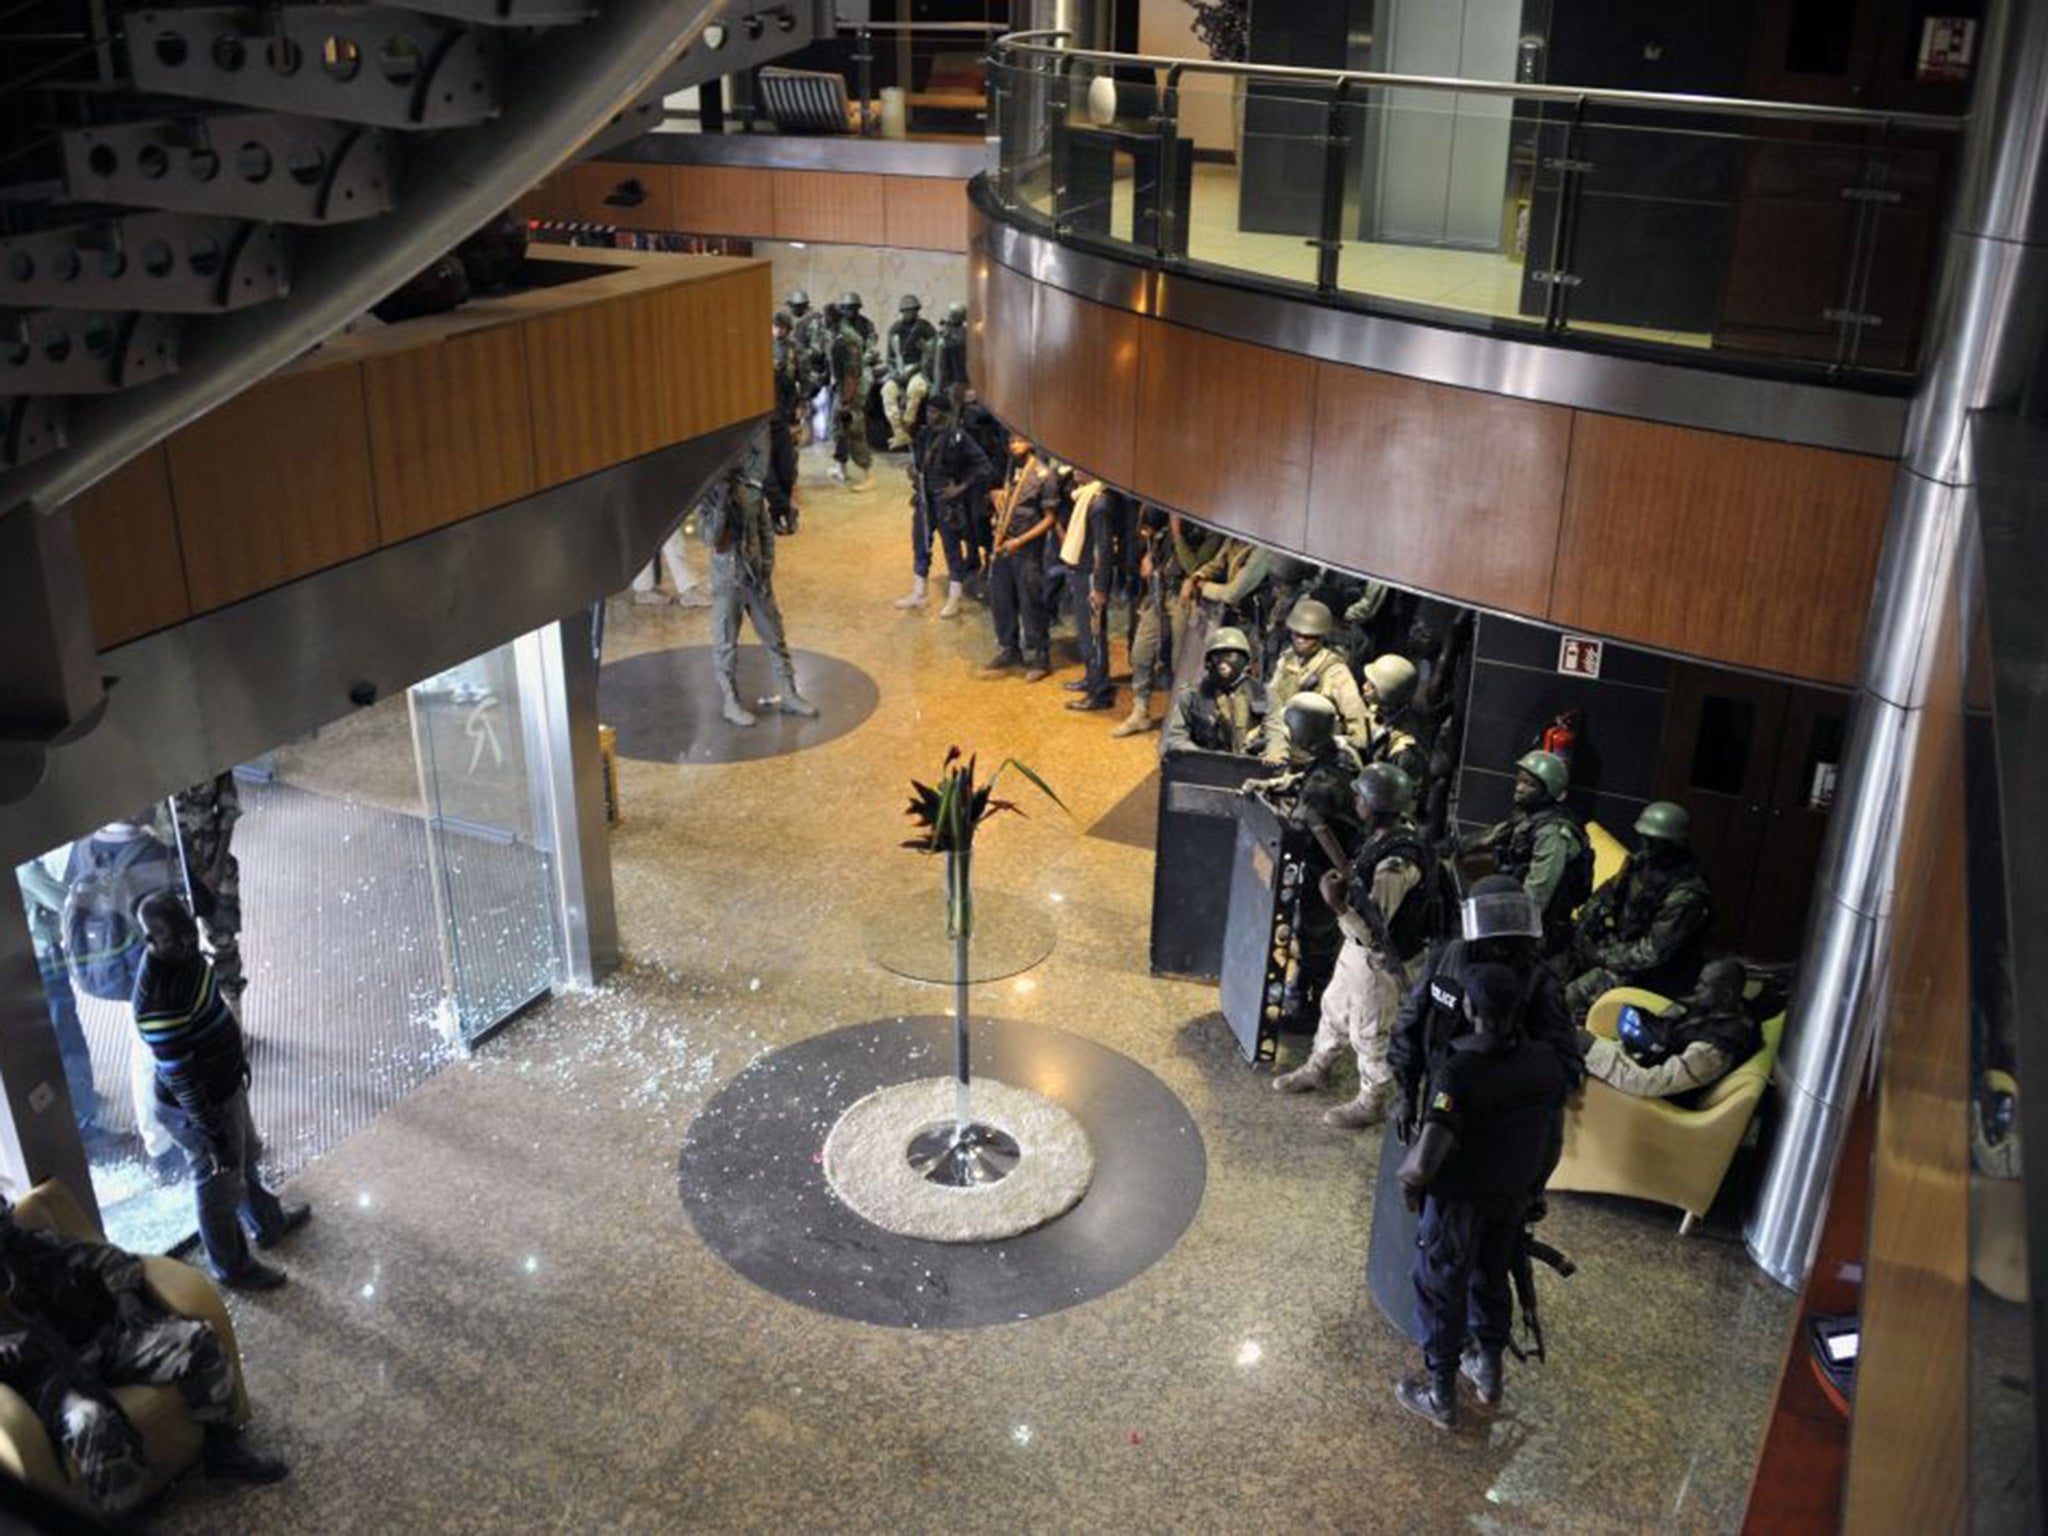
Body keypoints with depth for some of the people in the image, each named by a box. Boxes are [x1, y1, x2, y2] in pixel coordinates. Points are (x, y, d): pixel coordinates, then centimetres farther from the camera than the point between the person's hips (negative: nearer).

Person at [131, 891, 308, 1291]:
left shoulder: (183, 955, -10)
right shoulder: (158, 1002, -37)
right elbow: (179, 1078, -29)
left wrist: (238, 1057, 22)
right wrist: (213, 1133, -20)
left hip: (225, 1083, 8)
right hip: (200, 1106, -8)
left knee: (247, 1159, 30)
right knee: (219, 1186, 16)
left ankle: (269, 1222, 56)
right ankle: (232, 1266, 40)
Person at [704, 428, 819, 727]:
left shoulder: (751, 486, 1)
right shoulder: (709, 492, -11)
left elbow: (765, 528, 7)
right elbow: (710, 537, -19)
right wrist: (721, 505, -26)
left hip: (757, 573, 5)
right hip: (727, 576, -5)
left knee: (774, 635, 10)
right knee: (726, 641, 5)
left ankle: (789, 694, 20)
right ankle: (730, 702, 16)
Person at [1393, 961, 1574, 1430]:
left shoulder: (1459, 1074, -33)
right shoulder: (1546, 1063, -13)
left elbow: (1426, 1160, -35)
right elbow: (1554, 1140, 2)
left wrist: (1406, 1176, -13)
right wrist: (1533, 1188, 18)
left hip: (1459, 1202, -6)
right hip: (1514, 1198, 6)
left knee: (1441, 1293, 14)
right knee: (1493, 1281, 27)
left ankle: (1441, 1398, 29)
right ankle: (1489, 1373, 46)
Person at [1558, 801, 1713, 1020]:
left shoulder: (1687, 896, -25)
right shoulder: (1642, 862, -2)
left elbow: (1653, 952, -25)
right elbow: (1608, 892, 12)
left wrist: (1604, 956, -18)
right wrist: (1585, 924, -3)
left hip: (1651, 971, -8)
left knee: (1576, 994, -23)